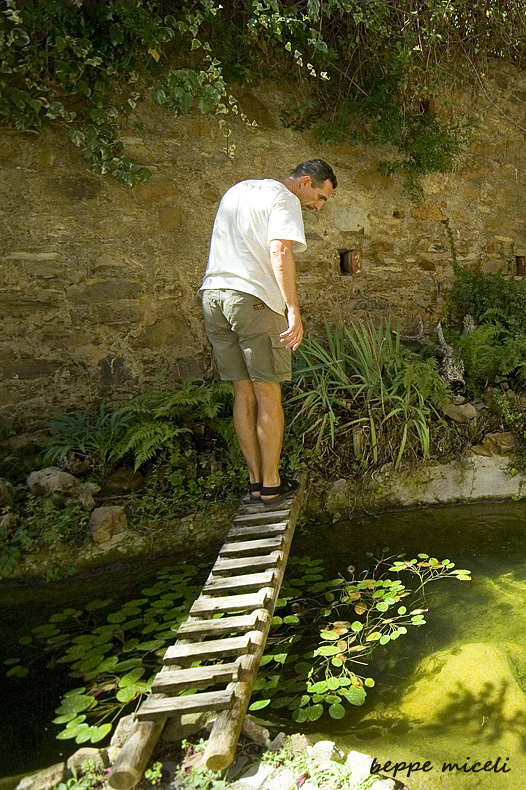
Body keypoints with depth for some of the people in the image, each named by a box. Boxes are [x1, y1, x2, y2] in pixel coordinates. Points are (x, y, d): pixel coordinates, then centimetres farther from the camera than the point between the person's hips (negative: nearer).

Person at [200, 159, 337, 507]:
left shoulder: (237, 189, 25)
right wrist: (293, 310, -25)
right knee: (268, 395, 1)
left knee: (244, 393, 10)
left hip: (213, 295, 8)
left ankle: (256, 481, 16)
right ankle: (272, 485, 8)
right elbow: (280, 250, -19)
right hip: (253, 299, -8)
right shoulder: (284, 199, -3)